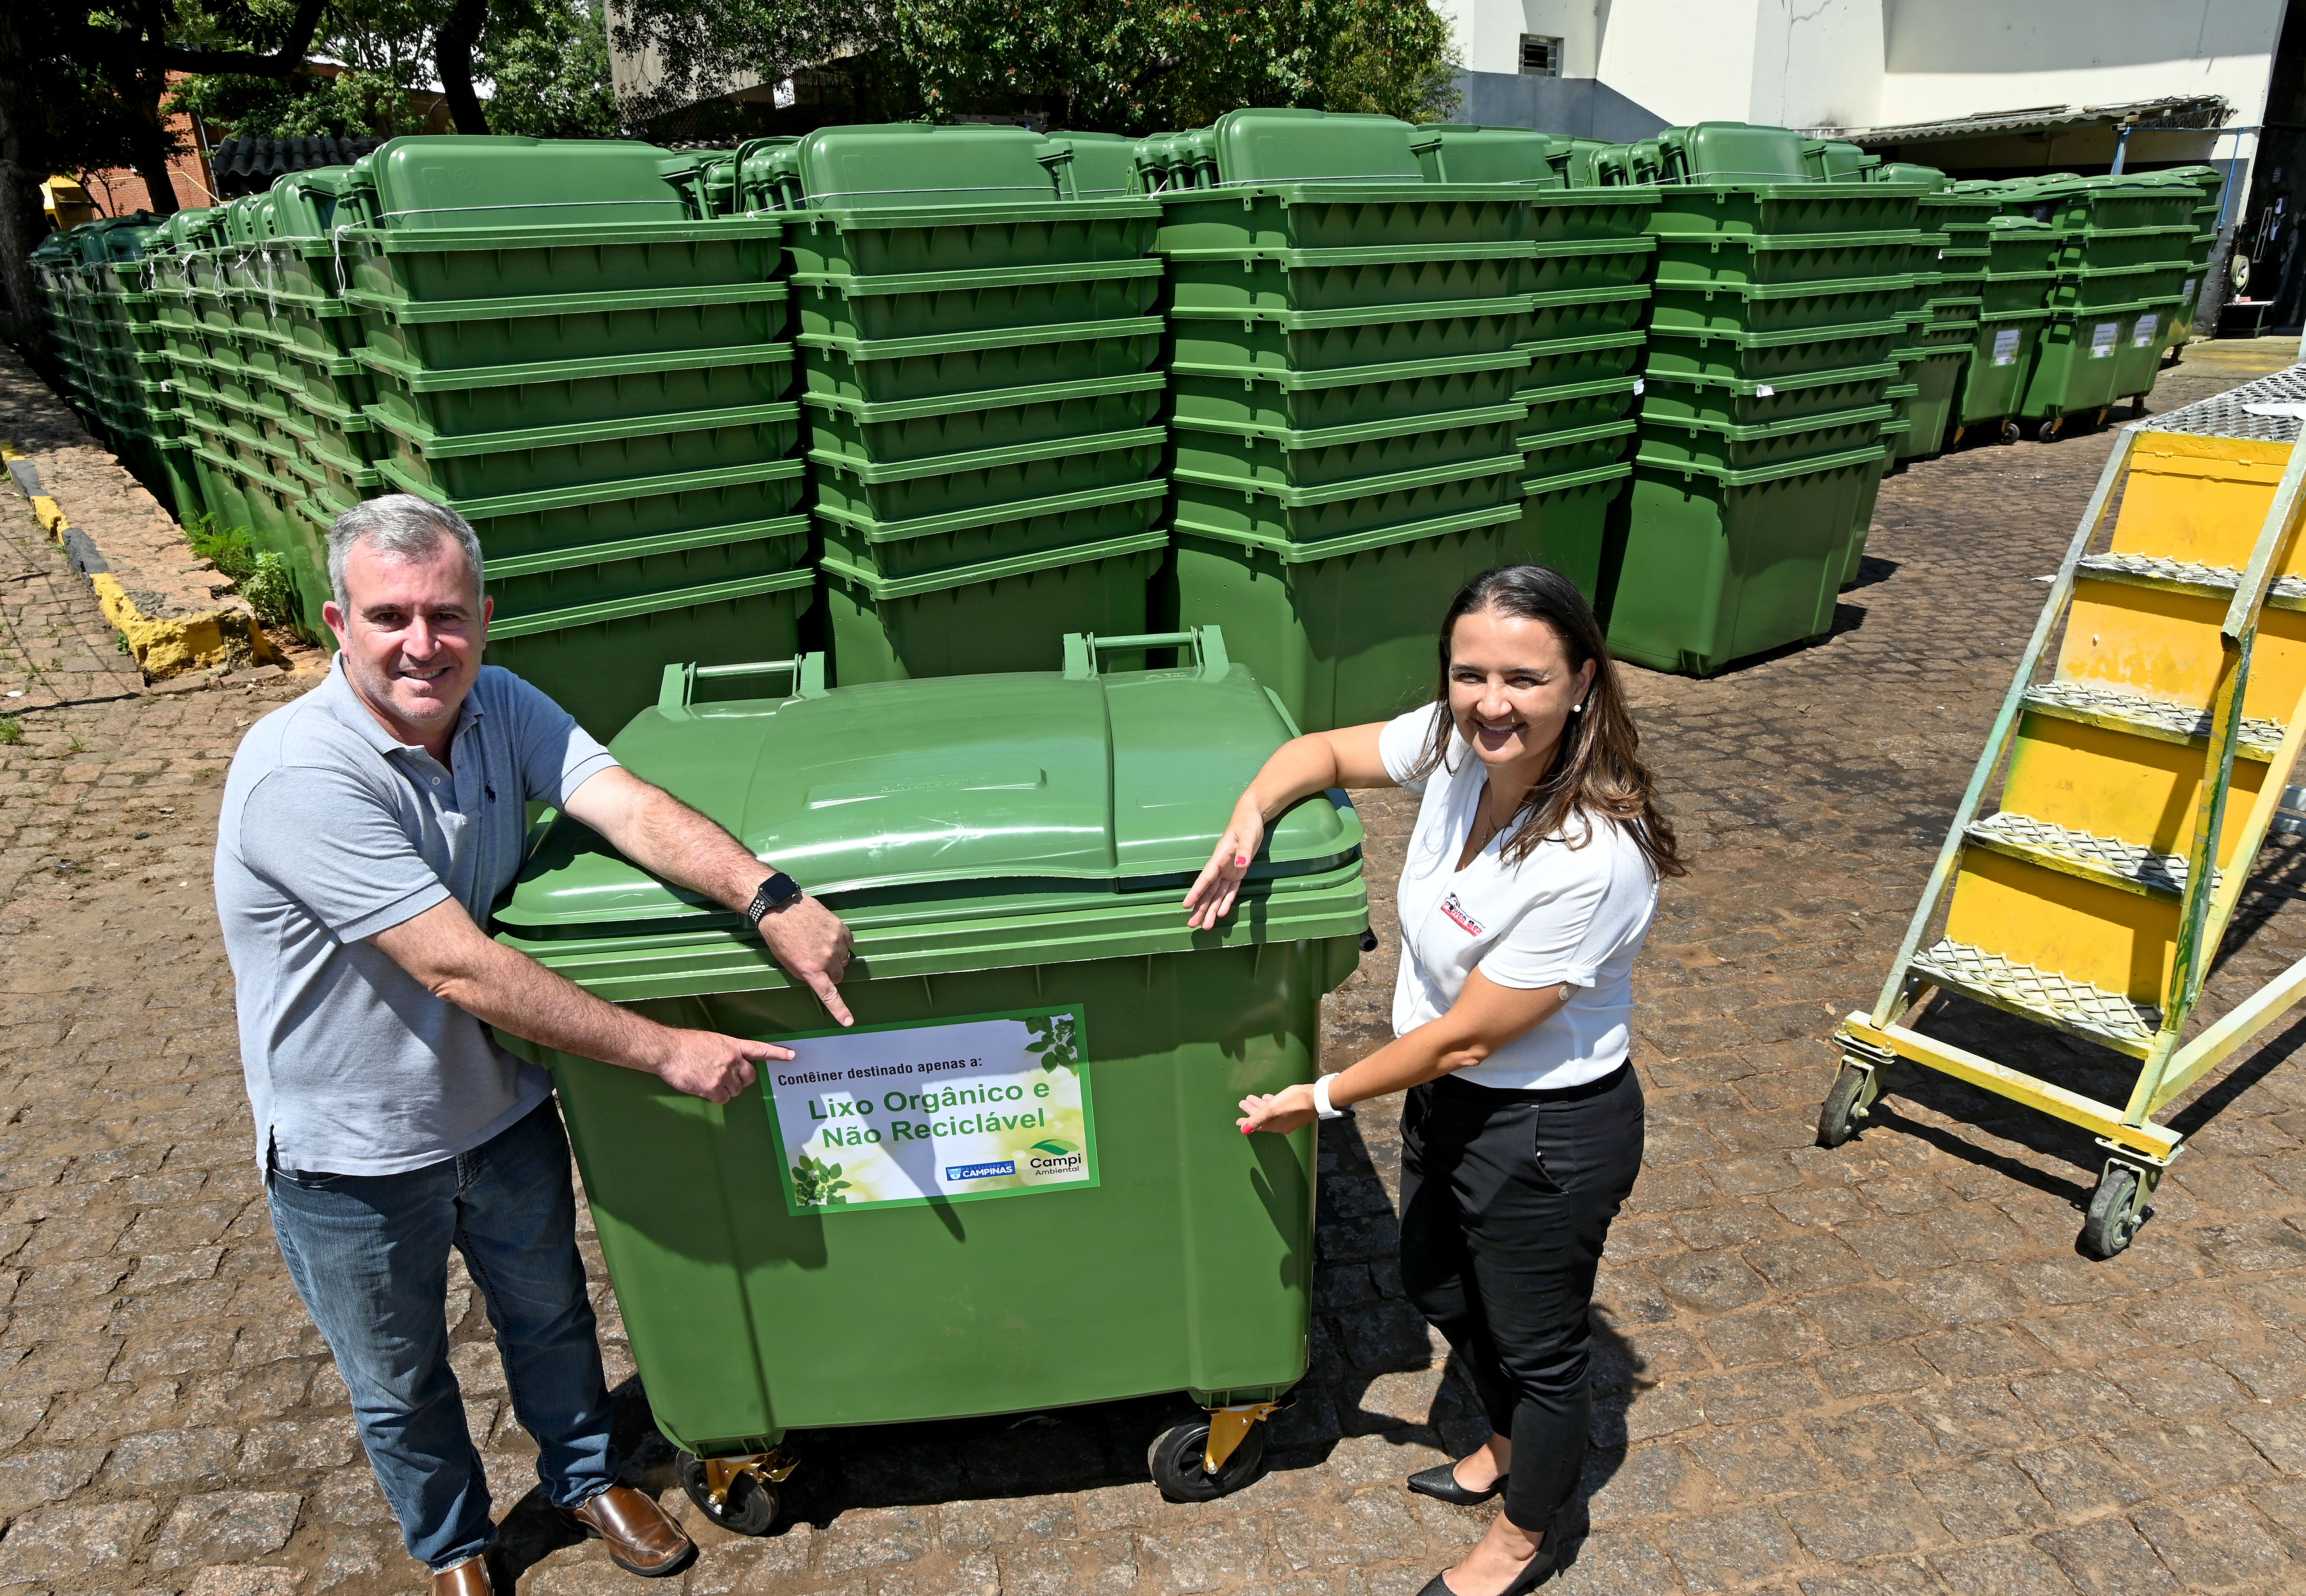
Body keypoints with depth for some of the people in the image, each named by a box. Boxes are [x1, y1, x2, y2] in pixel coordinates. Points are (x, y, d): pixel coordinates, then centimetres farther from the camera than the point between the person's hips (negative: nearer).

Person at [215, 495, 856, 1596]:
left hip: (502, 1110, 5)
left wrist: (770, 898, -43)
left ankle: (585, 1478, 52)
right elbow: (462, 970, -33)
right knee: (401, 1384, 21)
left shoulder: (497, 707, -11)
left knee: (550, 1319, 25)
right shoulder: (299, 774, -30)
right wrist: (668, 1051, -31)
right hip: (358, 1156, -4)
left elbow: (633, 811, -25)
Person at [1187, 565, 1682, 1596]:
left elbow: (1467, 1036, -26)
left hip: (1548, 1131, -8)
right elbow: (1324, 750, 3)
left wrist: (1325, 1098, -14)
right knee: (1438, 1288, 29)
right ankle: (1509, 1447, 59)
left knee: (1535, 1343, 18)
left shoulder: (1591, 861, -35)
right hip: (1447, 1097, 8)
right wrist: (1252, 814, -19)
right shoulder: (1455, 746, -15)